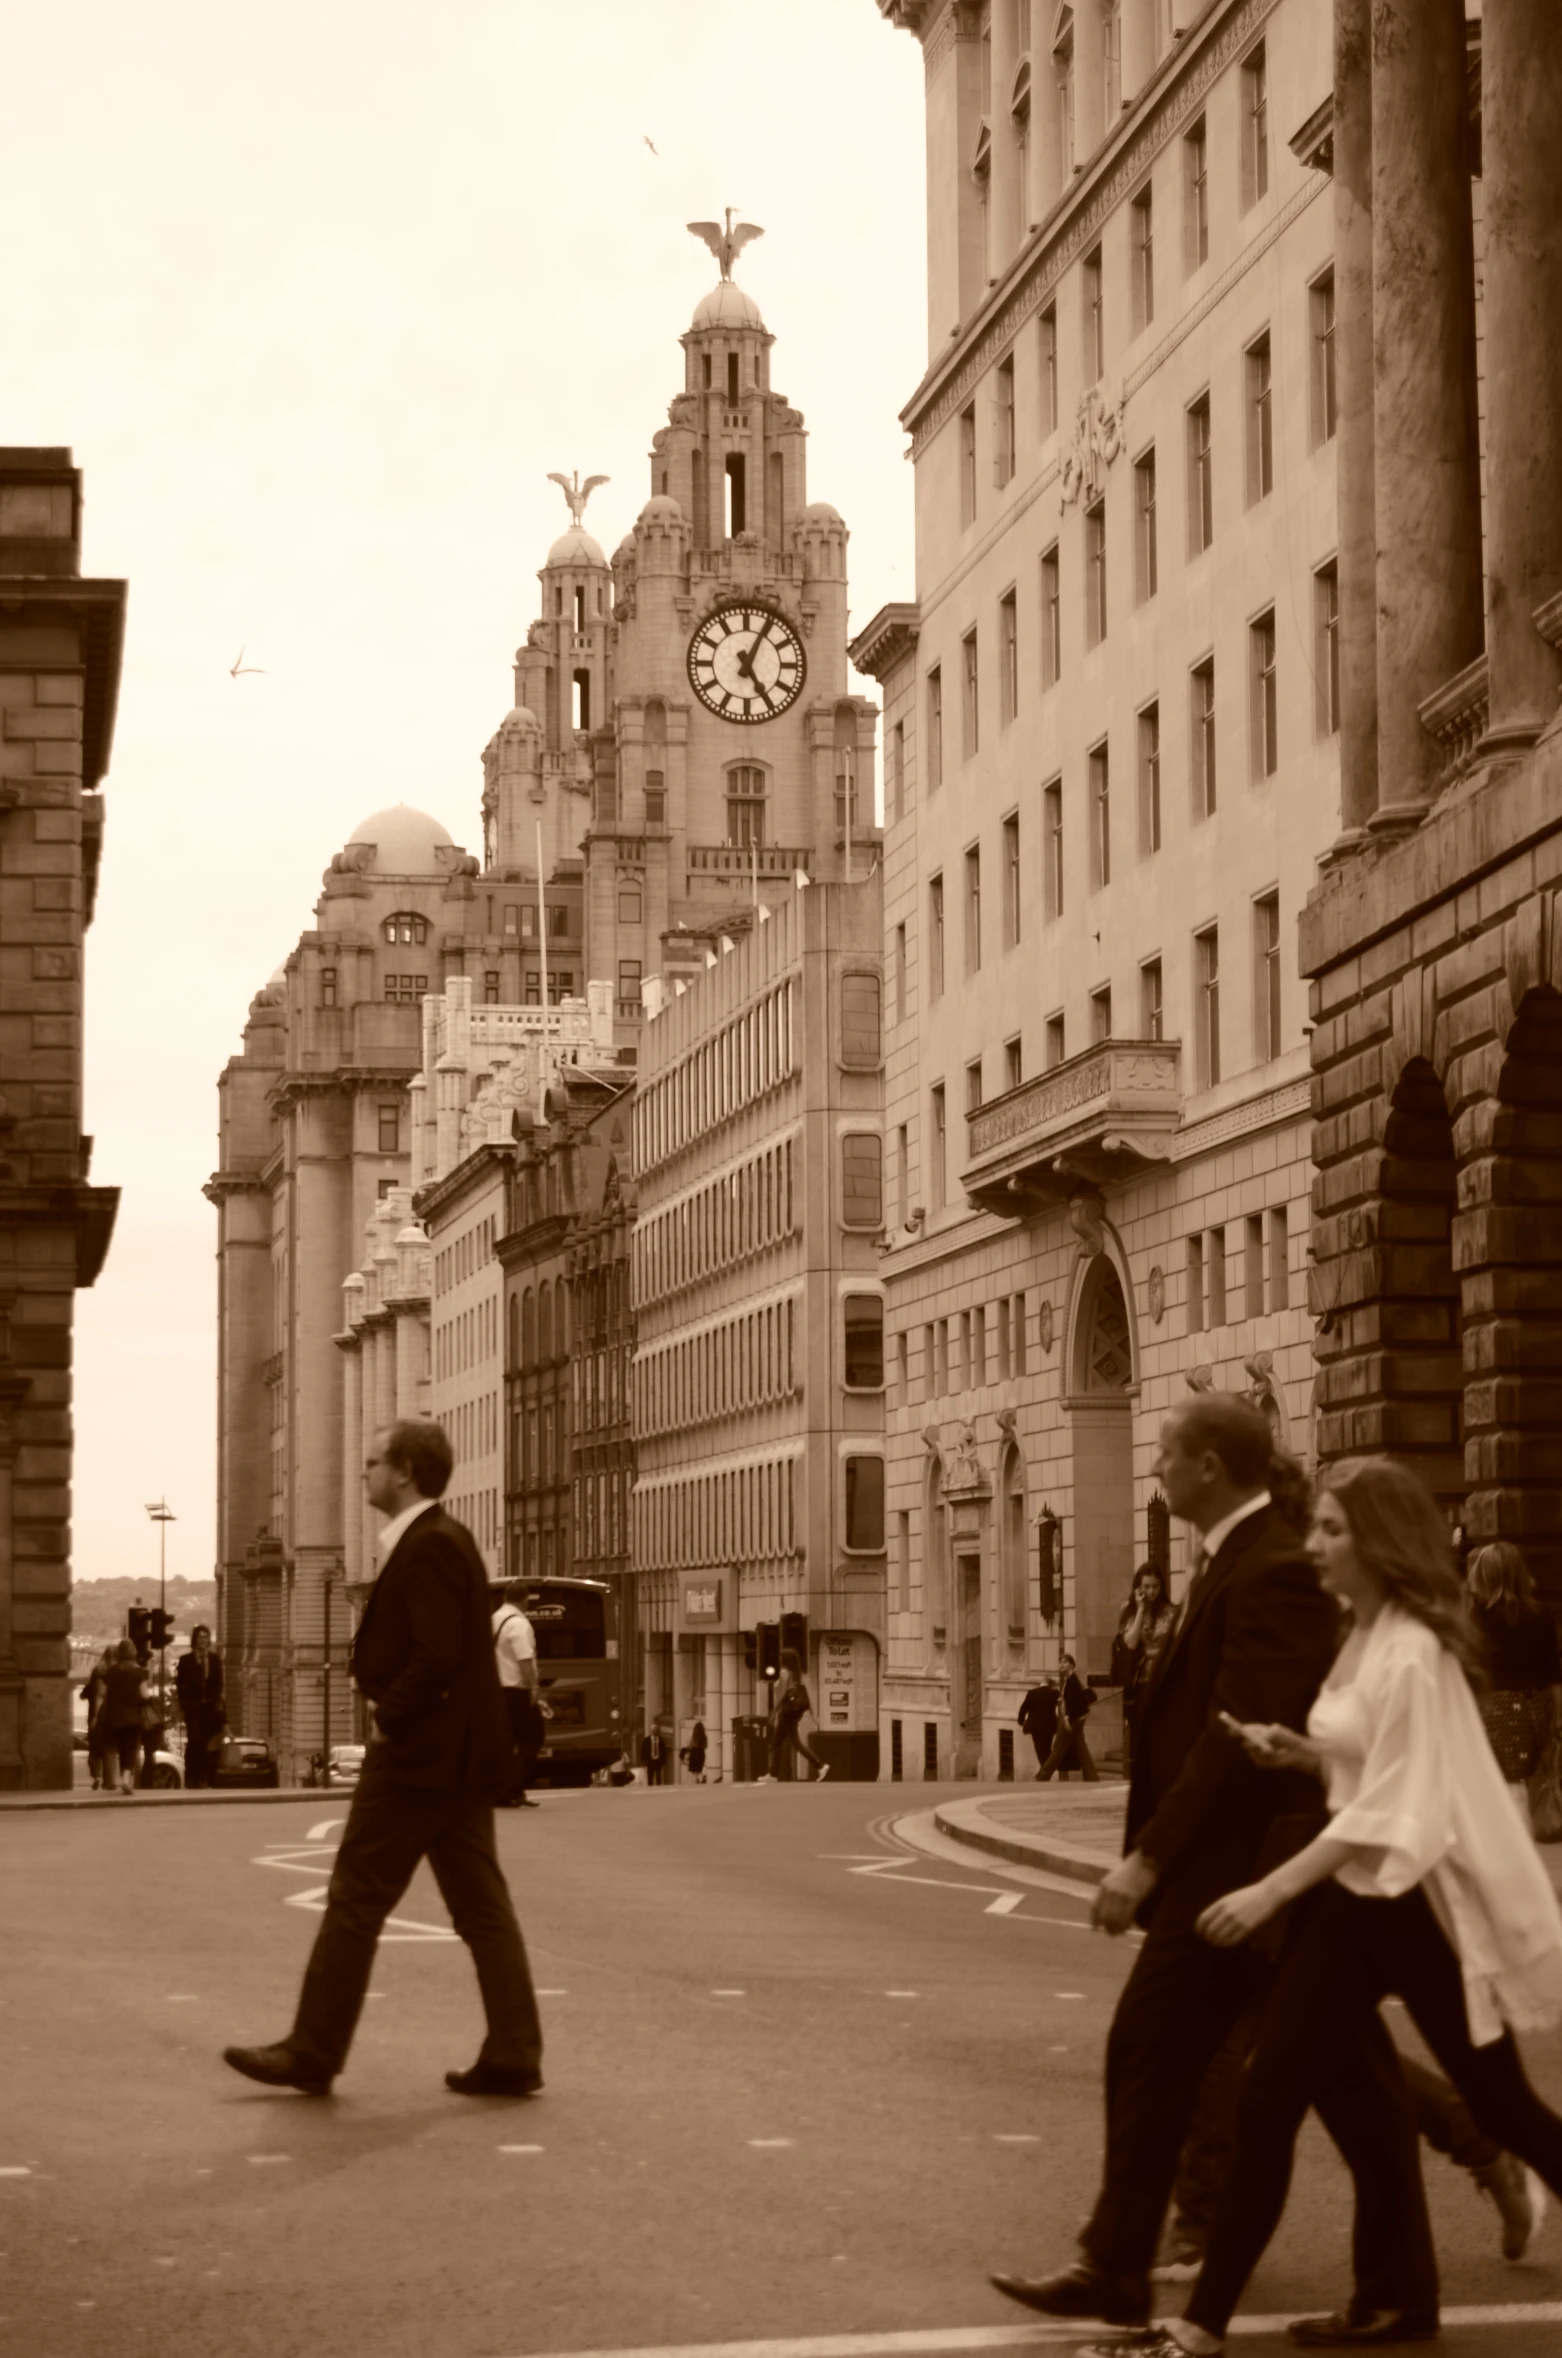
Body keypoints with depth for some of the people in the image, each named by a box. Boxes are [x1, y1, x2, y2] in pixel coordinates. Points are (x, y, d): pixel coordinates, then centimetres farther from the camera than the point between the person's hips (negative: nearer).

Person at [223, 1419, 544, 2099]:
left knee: (356, 1900, -2)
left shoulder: (428, 1547, -16)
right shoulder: (447, 1539, 16)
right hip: (459, 1752, 10)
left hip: (418, 1757, -10)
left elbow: (437, 1658, -23)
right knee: (481, 1906, 7)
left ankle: (312, 2054, 4)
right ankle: (512, 2056, 5)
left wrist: (387, 1720, -13)